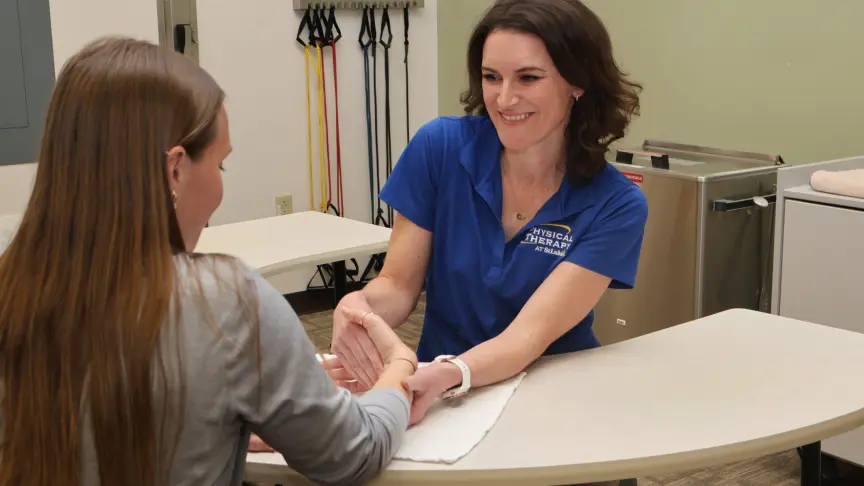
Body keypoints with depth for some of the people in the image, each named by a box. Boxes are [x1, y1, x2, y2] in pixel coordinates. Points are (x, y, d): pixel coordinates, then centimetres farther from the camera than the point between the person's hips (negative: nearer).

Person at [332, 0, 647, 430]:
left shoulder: (615, 205, -12)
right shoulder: (440, 147, -9)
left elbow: (533, 330, -21)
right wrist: (357, 307, -26)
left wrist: (445, 376, -39)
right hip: (440, 393, 1)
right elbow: (399, 286, -4)